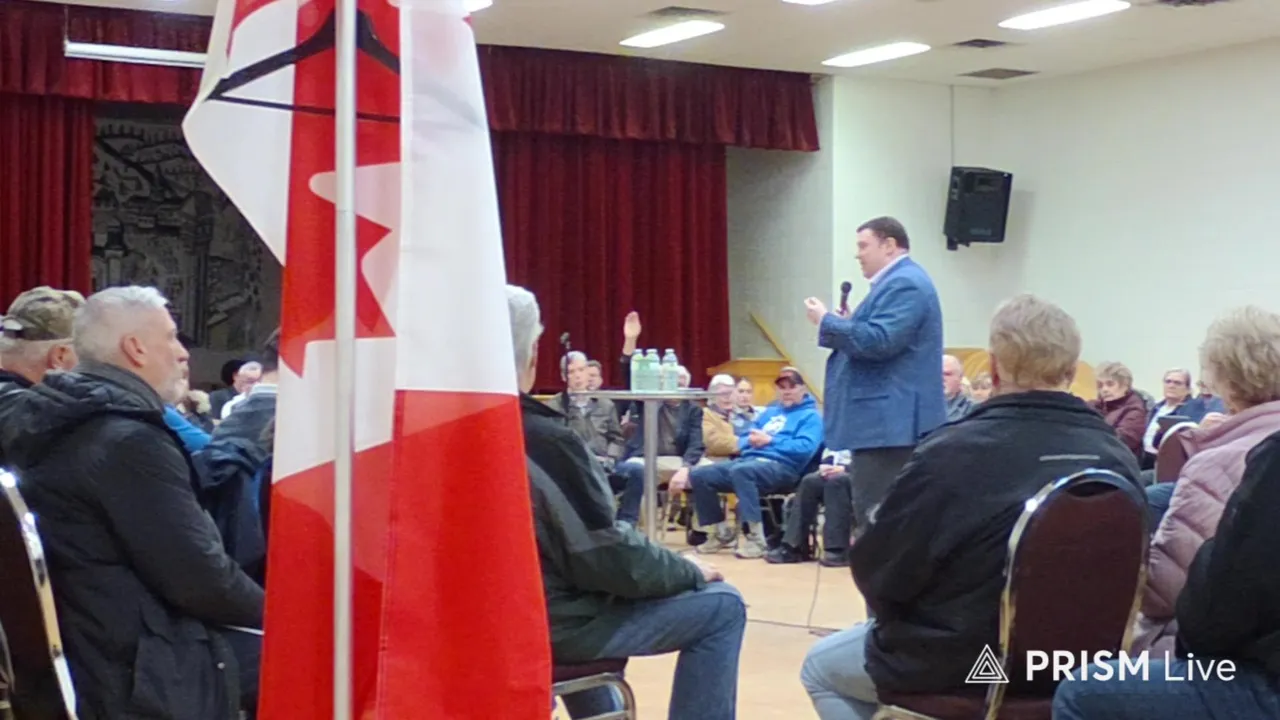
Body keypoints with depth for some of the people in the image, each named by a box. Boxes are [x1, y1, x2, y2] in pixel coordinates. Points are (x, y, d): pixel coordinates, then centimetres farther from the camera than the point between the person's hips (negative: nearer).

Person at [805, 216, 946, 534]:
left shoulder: (904, 284, -14)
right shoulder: (899, 282, 20)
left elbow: (879, 341, -24)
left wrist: (826, 321, -13)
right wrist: (845, 324, 11)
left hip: (890, 421, -11)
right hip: (890, 419, 11)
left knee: (876, 516, -11)